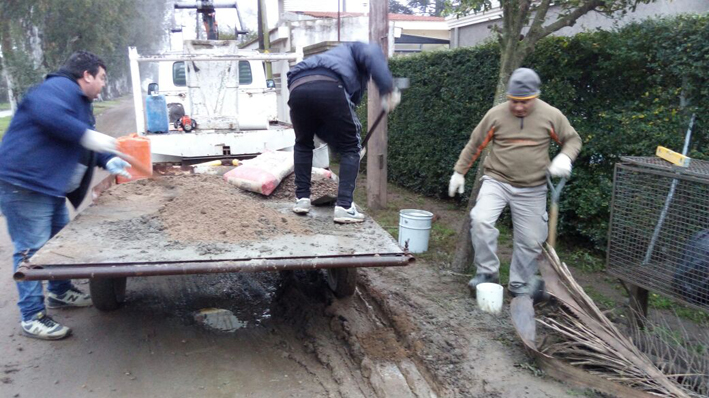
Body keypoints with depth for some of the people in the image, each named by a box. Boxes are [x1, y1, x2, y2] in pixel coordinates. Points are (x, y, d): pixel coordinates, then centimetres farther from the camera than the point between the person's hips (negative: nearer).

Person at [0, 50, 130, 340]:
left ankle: (60, 292, 37)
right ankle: (32, 317, 0)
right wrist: (87, 135, -34)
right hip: (24, 184, -11)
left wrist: (108, 161, 12)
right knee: (32, 249, -7)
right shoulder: (60, 87, -13)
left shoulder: (80, 102, 20)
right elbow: (47, 113, -37)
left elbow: (81, 149, 27)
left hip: (49, 187, 11)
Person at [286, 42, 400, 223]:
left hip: (298, 88, 5)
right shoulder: (354, 49, 34)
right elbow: (372, 54, 4)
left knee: (303, 144, 30)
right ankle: (344, 206, 8)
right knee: (351, 148, 13)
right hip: (329, 87, -5)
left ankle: (302, 198, 28)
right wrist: (388, 89, -2)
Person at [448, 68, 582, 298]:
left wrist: (565, 157, -14)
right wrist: (459, 172, 8)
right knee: (481, 220, -24)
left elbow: (573, 140, 8)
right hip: (497, 181, -1)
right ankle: (487, 273, -6)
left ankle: (520, 285, 25)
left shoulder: (551, 116, -3)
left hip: (532, 190, 1)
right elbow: (474, 145, 6)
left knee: (530, 240, 5)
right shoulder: (496, 115, -4)